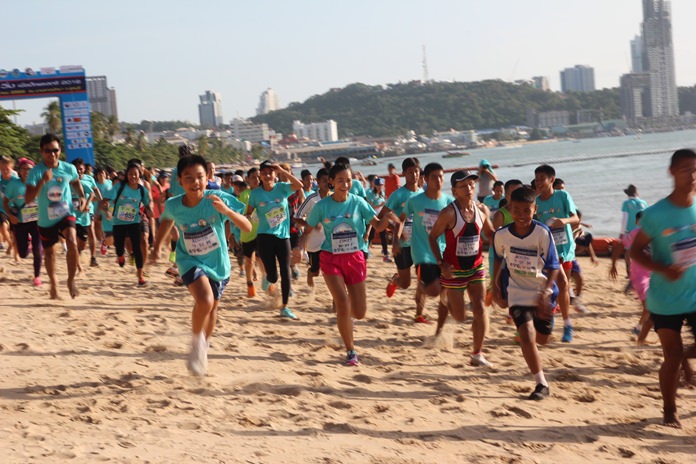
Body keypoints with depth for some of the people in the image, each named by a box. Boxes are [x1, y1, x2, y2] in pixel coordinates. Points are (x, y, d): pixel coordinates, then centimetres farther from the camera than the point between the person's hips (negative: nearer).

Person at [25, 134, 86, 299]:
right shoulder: (35, 172, -17)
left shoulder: (69, 168, -8)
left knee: (72, 243, -27)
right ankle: (53, 282, 42)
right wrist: (42, 181, -39)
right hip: (46, 220, 0)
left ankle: (71, 280, -10)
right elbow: (28, 199, -27)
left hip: (66, 214, 0)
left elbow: (76, 182, 17)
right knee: (49, 253, 15)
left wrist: (81, 196, 0)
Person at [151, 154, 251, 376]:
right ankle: (196, 343, -3)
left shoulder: (218, 199, -23)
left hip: (217, 262, 2)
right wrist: (157, 247, 13)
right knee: (205, 301, -29)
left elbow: (247, 227, -27)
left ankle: (204, 349, 48)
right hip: (191, 261, -2)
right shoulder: (173, 205, -17)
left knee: (212, 308, 20)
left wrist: (227, 211, -42)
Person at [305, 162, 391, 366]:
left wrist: (388, 217, -27)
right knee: (342, 303, -16)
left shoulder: (358, 202, -4)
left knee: (359, 313, 2)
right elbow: (308, 230, 4)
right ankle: (351, 351, 1)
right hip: (331, 258, -1)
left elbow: (378, 226, -5)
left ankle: (345, 316, 41)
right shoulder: (322, 206, -4)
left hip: (355, 257, 2)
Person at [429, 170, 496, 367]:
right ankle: (446, 302, 39)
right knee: (460, 316, 3)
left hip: (476, 267, 4)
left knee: (480, 309, -5)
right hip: (454, 270, -4)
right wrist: (441, 263, -19)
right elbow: (432, 237, -10)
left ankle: (477, 354, 6)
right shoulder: (449, 213, -17)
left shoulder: (482, 209, -1)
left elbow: (489, 233, 16)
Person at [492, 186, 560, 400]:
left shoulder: (543, 233, -19)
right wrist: (496, 285, 11)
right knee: (527, 336, -15)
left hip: (542, 292, 0)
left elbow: (553, 266, -15)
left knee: (542, 338, 12)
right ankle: (541, 384, -2)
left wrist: (545, 293, -25)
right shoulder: (501, 235, -11)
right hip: (518, 292, 0)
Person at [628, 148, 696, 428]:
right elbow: (636, 251, -7)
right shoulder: (655, 214, -12)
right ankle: (669, 411, 22)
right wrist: (663, 269, -22)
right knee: (672, 357, 2)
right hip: (666, 299, -3)